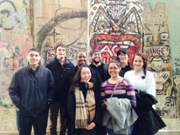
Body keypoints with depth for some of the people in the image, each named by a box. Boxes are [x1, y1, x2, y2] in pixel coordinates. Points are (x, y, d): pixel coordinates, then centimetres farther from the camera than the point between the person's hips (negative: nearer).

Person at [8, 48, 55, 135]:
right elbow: (12, 90, -2)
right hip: (23, 113, 0)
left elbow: (51, 88, 3)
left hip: (41, 112, 1)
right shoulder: (19, 73, -3)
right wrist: (18, 104, -8)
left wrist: (48, 101, -4)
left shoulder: (47, 72, -2)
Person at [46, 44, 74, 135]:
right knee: (53, 123, 11)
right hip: (54, 98, -1)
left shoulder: (71, 66, 0)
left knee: (64, 123, 15)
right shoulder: (50, 66, -4)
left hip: (66, 99, 1)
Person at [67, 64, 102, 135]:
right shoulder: (74, 89, 0)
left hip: (91, 126, 1)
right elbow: (70, 109, -1)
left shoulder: (95, 87, 5)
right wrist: (78, 123, -8)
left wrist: (95, 122, -7)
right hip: (77, 126, -1)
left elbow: (99, 106, 3)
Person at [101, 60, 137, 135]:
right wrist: (109, 107, -19)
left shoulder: (126, 83, -3)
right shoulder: (104, 85, 5)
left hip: (125, 120, -2)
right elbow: (102, 103, 1)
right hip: (110, 121, 2)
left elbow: (133, 103, -7)